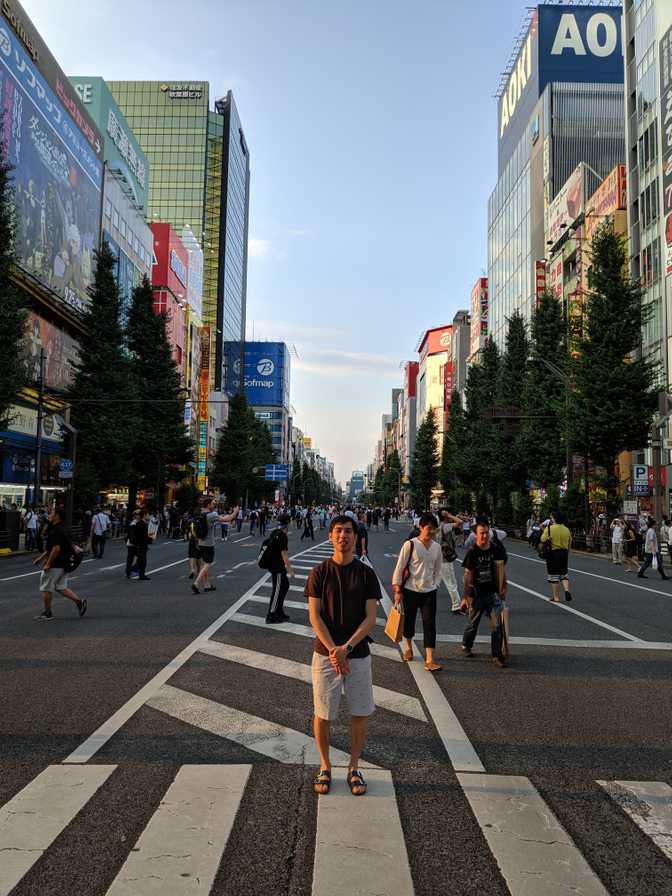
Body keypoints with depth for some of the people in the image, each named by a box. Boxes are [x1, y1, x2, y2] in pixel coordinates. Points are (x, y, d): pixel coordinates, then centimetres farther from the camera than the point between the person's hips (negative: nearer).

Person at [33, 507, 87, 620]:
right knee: (61, 587, 14)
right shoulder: (60, 529, 13)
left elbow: (56, 549, -26)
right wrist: (40, 558, 24)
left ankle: (47, 613, 15)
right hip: (63, 564, 10)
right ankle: (79, 602, 4)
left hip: (55, 565, -9)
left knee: (46, 589, 5)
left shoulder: (56, 531, -20)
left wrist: (48, 564, -20)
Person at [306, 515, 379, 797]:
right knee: (322, 713, 7)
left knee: (359, 714, 8)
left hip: (358, 654, 1)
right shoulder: (319, 573, -3)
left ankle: (354, 768, 27)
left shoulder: (366, 574, -2)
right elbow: (314, 616, -6)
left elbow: (370, 618, -5)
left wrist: (346, 648, -16)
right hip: (325, 653, -1)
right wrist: (333, 650, -16)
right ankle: (325, 767, 27)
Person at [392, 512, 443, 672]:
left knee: (430, 623, -4)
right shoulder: (410, 545, -11)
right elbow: (400, 567, -8)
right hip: (410, 590, -3)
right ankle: (408, 648, 38)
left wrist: (435, 585, 6)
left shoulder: (437, 547, 3)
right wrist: (397, 590, -8)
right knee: (409, 620, 12)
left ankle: (429, 660, -4)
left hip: (429, 592, 3)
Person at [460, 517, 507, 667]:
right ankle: (466, 646, 40)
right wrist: (466, 596, -8)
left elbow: (501, 569, 9)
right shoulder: (472, 552, -12)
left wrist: (503, 588, 8)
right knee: (473, 624, 14)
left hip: (493, 593, 2)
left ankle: (497, 656, 5)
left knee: (497, 625, -5)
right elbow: (468, 575, -9)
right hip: (476, 594, -2)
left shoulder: (496, 548, -2)